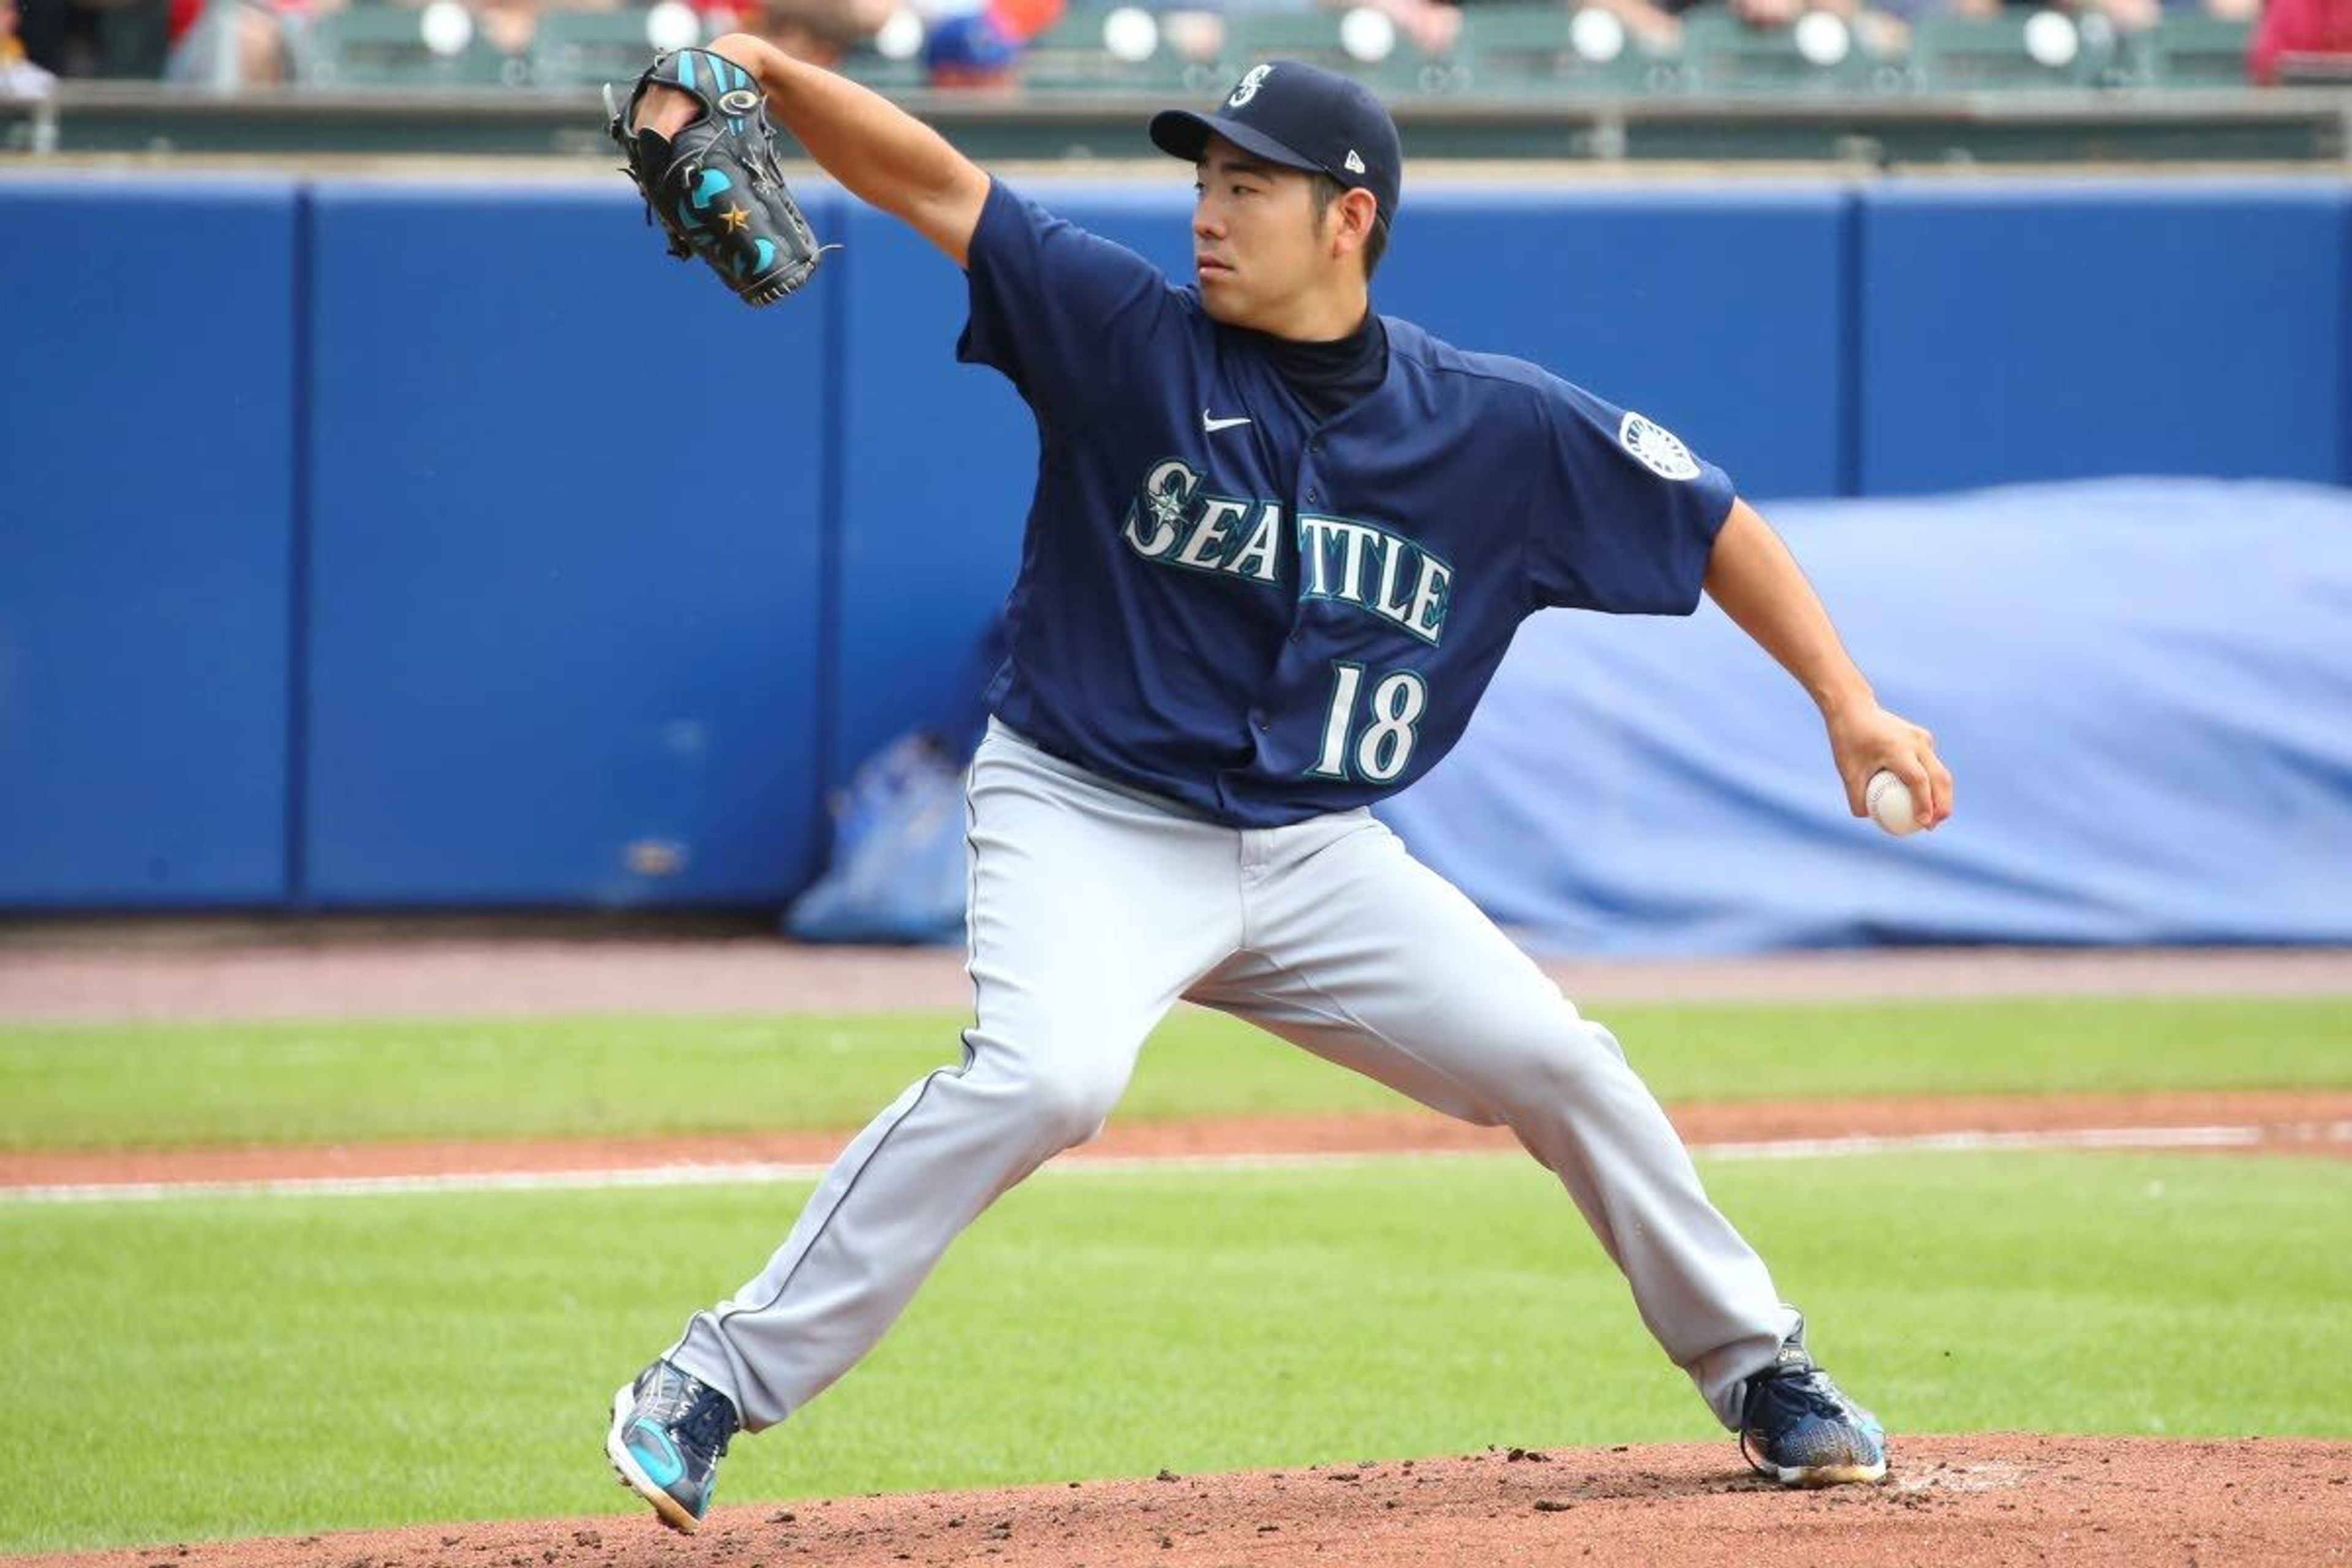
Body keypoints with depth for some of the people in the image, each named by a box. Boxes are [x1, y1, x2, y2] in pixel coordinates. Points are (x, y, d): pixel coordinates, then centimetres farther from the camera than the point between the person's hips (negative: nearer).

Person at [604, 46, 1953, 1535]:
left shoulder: (1500, 426, -5)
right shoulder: (1132, 334, -11)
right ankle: (713, 1385, -26)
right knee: (1043, 1073, -31)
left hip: (1312, 853, 4)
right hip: (1090, 819, -4)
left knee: (1556, 1063, 2)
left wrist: (1849, 703, -2)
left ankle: (1761, 1373, 27)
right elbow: (932, 182, -19)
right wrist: (774, 75, -34)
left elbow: (1711, 518, 5)